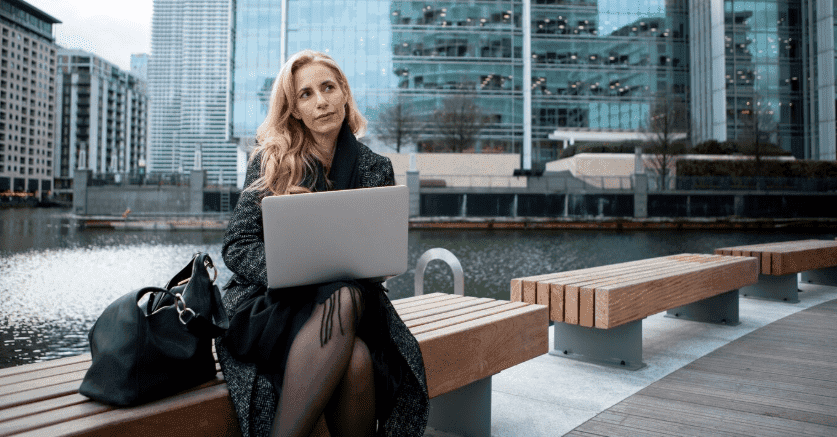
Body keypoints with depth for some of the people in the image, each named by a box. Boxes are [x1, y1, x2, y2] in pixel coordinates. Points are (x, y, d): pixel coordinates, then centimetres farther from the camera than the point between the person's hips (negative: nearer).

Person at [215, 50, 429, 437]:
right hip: (269, 302, -1)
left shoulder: (375, 169, 9)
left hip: (350, 298, 2)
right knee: (354, 358, -33)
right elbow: (237, 247, -1)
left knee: (357, 363, -34)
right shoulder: (270, 161, 5)